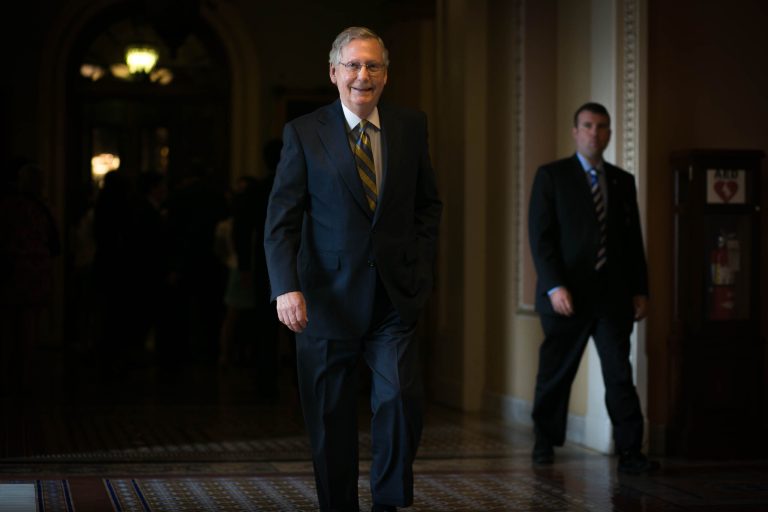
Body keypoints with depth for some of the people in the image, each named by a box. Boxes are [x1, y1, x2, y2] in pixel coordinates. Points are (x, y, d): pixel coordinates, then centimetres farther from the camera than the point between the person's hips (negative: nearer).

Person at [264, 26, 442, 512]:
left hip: (395, 297, 1)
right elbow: (281, 220, -4)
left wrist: (422, 268, 4)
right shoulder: (303, 133, -1)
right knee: (331, 421, 5)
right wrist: (286, 287, -16)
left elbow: (429, 204, 16)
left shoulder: (411, 126, 6)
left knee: (401, 396, -15)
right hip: (329, 299, -1)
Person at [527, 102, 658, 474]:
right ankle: (545, 442, 25)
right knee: (555, 374, 8)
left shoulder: (623, 181, 13)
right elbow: (540, 236, -6)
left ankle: (630, 453, -5)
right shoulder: (551, 176, 1)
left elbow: (633, 240, 14)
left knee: (620, 374, -5)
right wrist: (554, 286, -15)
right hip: (567, 295, -2)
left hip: (614, 296, 3)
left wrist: (640, 290, 7)